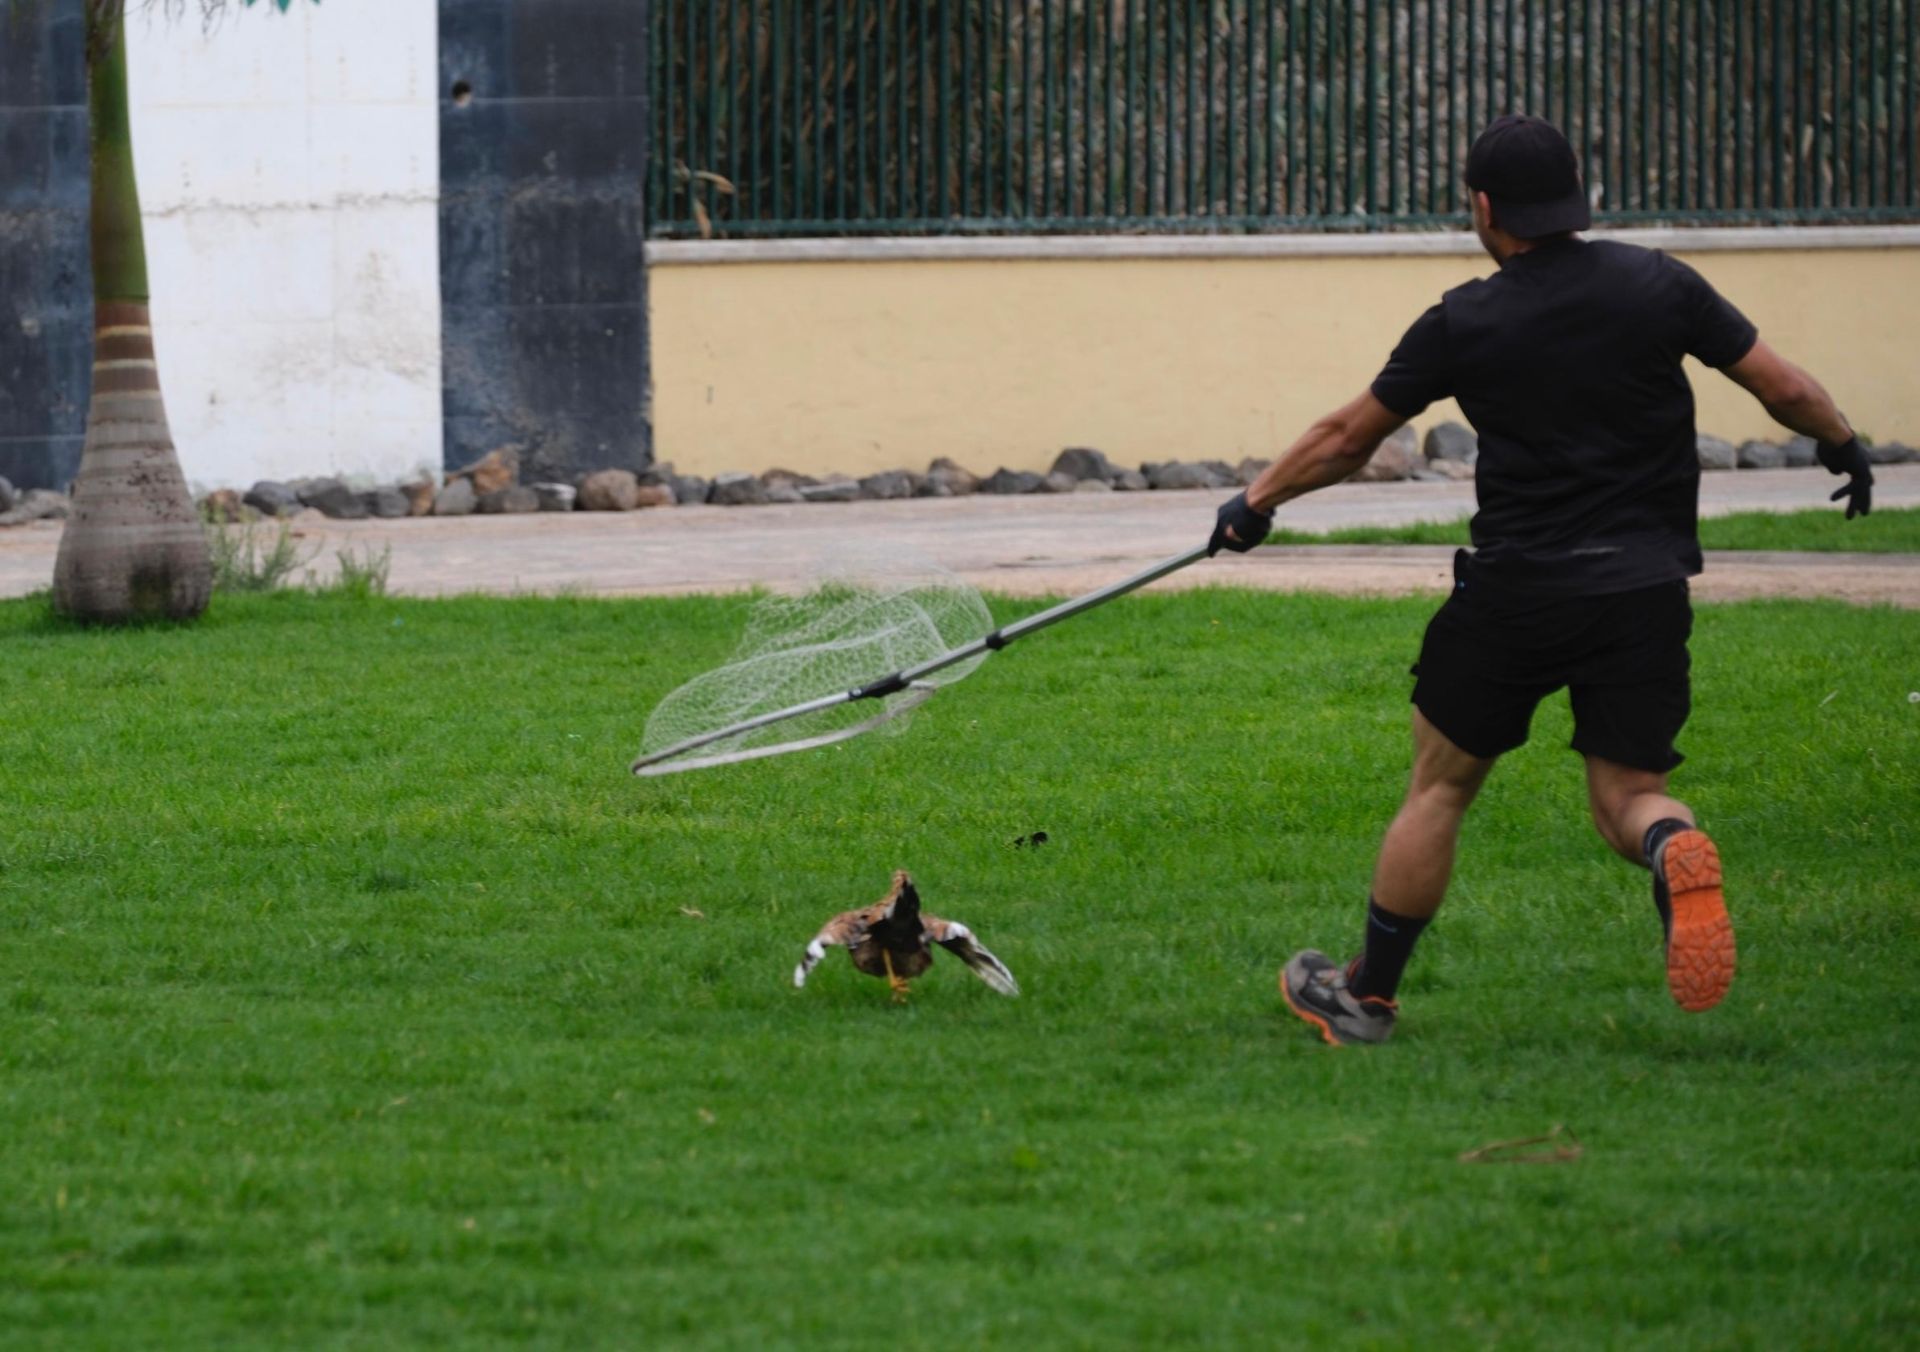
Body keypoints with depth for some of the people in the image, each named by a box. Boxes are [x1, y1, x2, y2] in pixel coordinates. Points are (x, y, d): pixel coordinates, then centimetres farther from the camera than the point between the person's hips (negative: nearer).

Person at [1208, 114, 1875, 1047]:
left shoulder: (1465, 323, -4)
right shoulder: (1659, 286, 0)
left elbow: (1346, 439, 6)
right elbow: (1786, 390, 3)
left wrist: (1257, 503, 21)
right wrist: (1844, 447, 23)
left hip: (1516, 587, -2)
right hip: (1646, 589, 2)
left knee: (1439, 788, 13)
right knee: (1627, 796, 9)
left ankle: (1366, 996, 21)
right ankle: (1676, 854, -27)